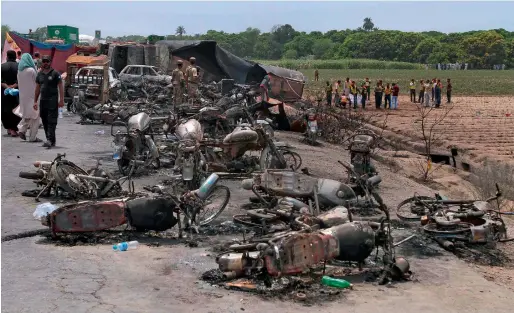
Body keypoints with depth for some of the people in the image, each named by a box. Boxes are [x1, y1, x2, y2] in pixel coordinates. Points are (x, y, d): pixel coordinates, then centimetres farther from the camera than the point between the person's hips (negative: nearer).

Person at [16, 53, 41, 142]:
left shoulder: (19, 71, 5)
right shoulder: (31, 70, -14)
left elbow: (19, 84, 13)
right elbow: (37, 83, -7)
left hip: (23, 96, 7)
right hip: (32, 96, -7)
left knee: (27, 115, 22)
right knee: (34, 116, 1)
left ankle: (22, 130, 4)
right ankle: (32, 137, 1)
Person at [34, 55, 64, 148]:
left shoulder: (55, 73, -2)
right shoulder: (39, 74, 14)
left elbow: (60, 87, -5)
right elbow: (37, 89, 18)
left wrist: (61, 100, -13)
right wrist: (35, 101, 14)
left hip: (52, 100, -6)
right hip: (43, 100, 6)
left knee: (51, 121, -12)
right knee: (45, 121, 7)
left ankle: (50, 140, -19)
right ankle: (52, 141, 14)